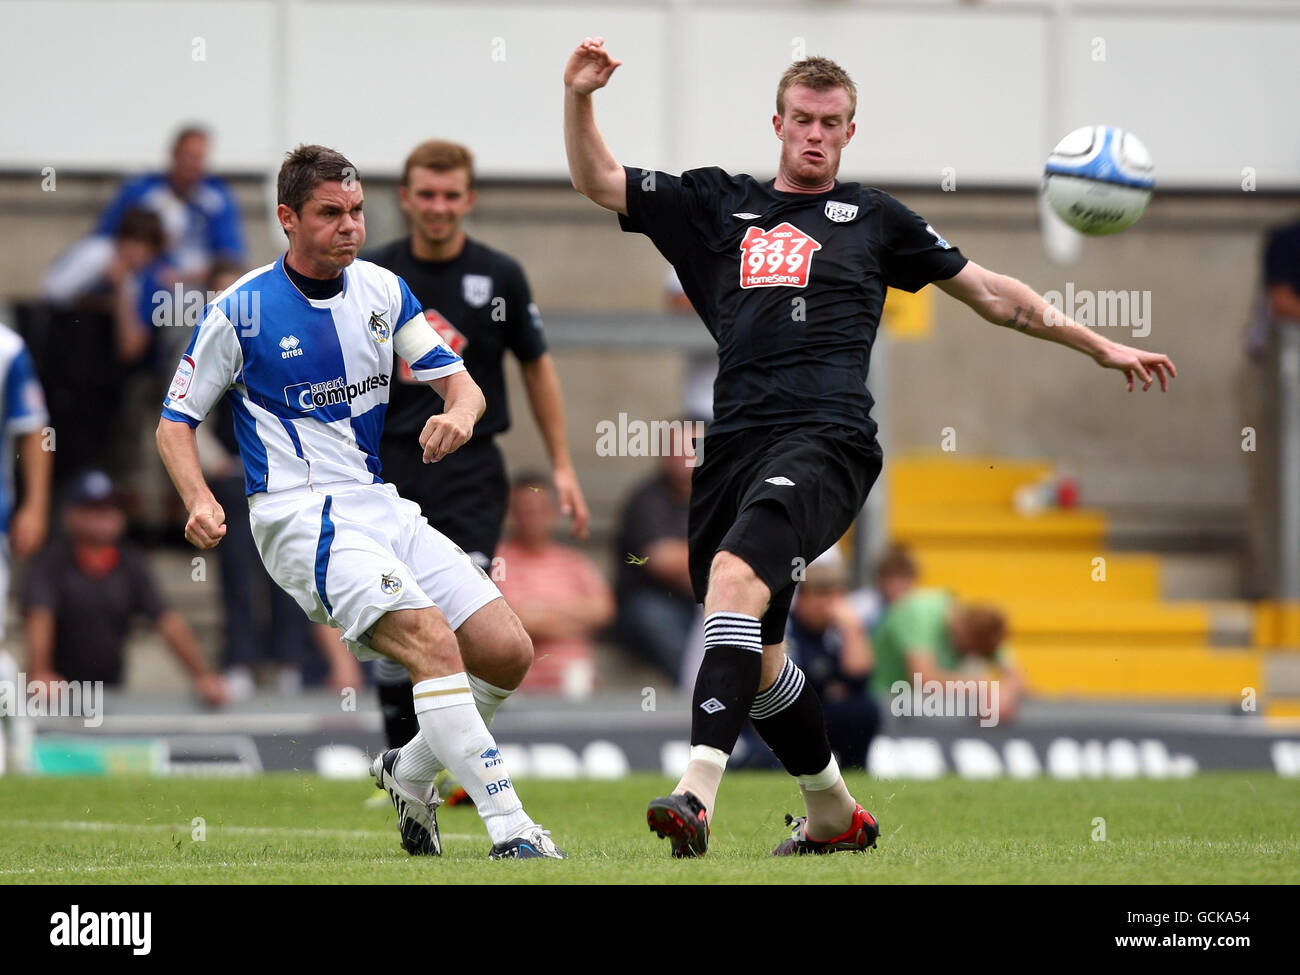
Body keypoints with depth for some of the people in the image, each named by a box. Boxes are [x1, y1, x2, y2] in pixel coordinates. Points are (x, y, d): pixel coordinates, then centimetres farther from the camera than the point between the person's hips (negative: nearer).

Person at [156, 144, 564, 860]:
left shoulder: (383, 290, 9)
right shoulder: (241, 310, -5)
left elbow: (458, 381, 12)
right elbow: (175, 423, 2)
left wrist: (459, 412, -13)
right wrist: (200, 501, -17)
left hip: (380, 505, 7)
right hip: (299, 515, -6)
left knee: (507, 651, -4)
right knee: (434, 641, -27)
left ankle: (410, 773, 21)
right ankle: (510, 831, -30)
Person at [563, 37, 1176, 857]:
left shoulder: (873, 218, 18)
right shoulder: (719, 205, 22)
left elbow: (990, 292, 26)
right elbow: (598, 181, 20)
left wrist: (1100, 346, 26)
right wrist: (580, 99, 2)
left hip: (826, 441, -4)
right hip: (736, 444, 4)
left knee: (735, 576, -30)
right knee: (756, 659, 8)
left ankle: (698, 795, -41)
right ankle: (836, 817, 30)